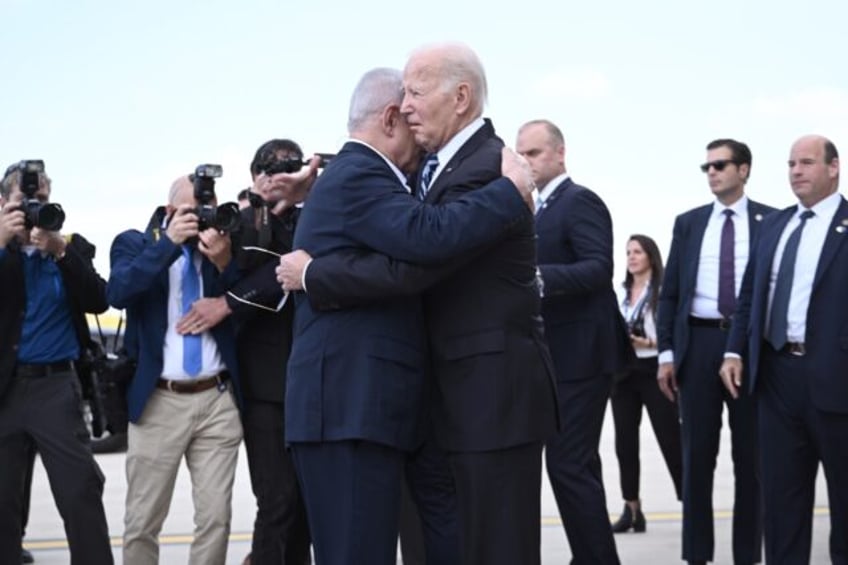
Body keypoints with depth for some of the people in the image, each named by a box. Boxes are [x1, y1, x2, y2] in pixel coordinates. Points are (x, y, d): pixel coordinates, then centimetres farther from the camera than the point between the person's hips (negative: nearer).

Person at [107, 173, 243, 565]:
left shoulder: (221, 246, 10)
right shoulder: (135, 243, 5)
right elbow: (118, 293, -14)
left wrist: (223, 262, -13)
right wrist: (169, 242, -18)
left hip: (217, 399, 2)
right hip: (158, 401, -2)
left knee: (216, 517, 2)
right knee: (142, 521, 2)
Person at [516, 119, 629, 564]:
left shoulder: (580, 201, -10)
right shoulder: (539, 208, 19)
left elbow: (599, 268, -23)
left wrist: (537, 277, -34)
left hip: (578, 355, -10)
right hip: (553, 356, 10)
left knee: (569, 464, -10)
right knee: (573, 463, 14)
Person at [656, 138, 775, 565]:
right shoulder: (688, 223, 10)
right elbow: (670, 292, 9)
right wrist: (666, 352, 1)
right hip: (699, 343, 2)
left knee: (751, 457, 5)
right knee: (697, 456, 5)